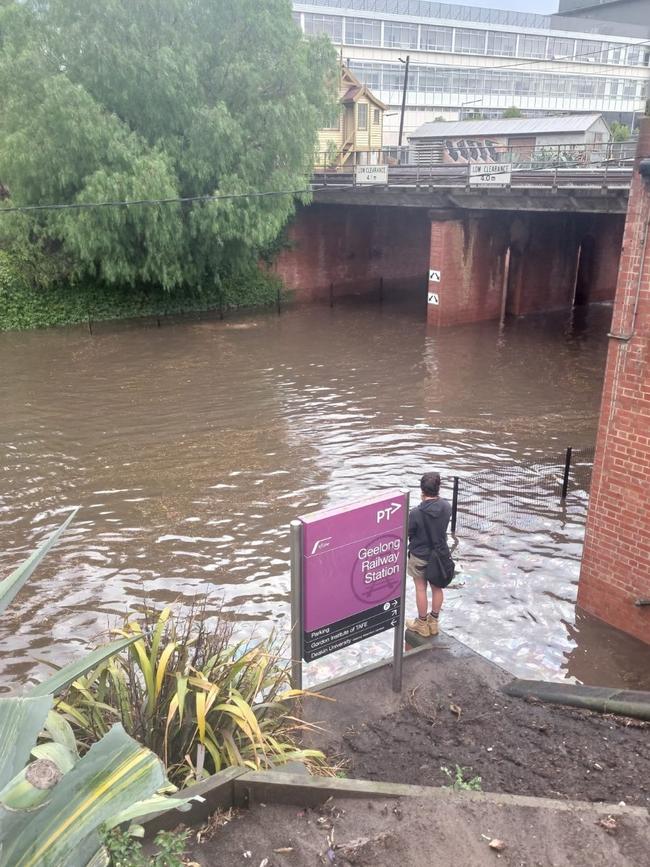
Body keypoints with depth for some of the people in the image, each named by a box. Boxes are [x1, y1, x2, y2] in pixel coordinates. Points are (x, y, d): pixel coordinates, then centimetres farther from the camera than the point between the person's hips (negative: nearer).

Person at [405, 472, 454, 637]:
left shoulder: (416, 513, -26)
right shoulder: (446, 507, -14)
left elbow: (408, 533, -13)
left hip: (420, 556, -4)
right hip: (440, 554, 4)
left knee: (421, 589, 13)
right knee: (437, 588, 19)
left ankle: (422, 624, 28)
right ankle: (434, 622, 34)